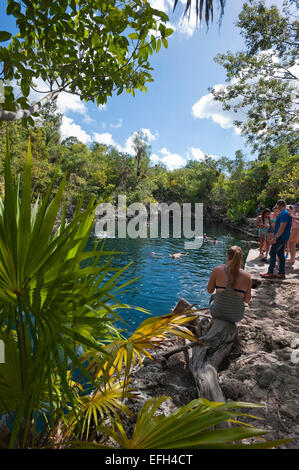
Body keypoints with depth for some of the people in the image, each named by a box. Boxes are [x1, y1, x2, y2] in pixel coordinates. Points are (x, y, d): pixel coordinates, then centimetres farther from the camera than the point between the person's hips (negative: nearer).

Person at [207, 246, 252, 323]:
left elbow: (209, 290, -4)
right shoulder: (247, 276, -15)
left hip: (217, 313, -1)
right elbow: (247, 300, -4)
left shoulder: (217, 270, -18)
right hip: (236, 317, 1)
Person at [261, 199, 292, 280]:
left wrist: (275, 238, -23)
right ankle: (281, 274, 19)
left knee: (273, 254, -4)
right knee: (280, 255, 13)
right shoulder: (287, 213, 15)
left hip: (279, 237, -10)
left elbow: (282, 228, -25)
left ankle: (270, 273, 1)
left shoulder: (283, 214, -19)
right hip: (283, 238, 10)